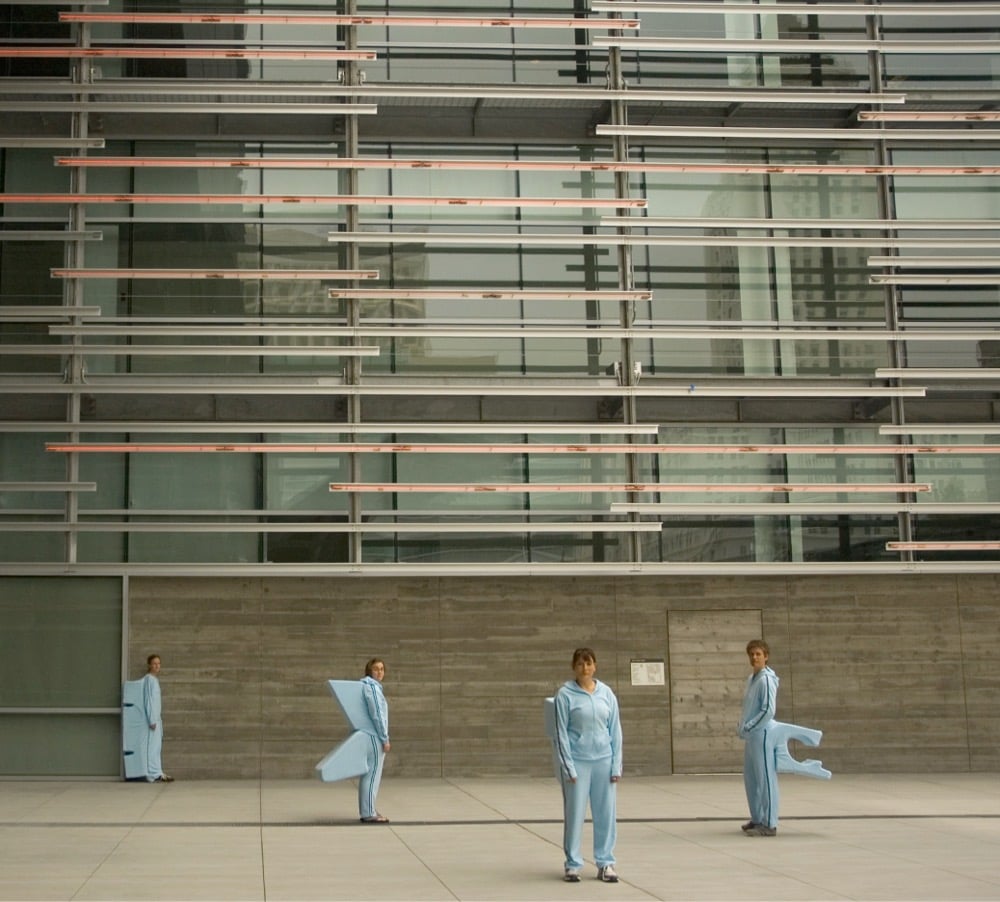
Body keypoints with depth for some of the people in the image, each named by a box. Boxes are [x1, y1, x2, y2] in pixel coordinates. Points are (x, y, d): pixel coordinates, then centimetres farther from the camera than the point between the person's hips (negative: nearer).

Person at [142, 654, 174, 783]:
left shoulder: (155, 679, 16)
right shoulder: (149, 679, -11)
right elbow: (148, 700, -16)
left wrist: (158, 718, 16)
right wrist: (152, 719, -19)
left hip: (157, 717, 9)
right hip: (153, 718, -9)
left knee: (157, 746, 10)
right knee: (153, 746, -8)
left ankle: (157, 773, 13)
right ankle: (154, 774, -8)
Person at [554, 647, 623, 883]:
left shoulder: (606, 694, 6)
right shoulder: (565, 694, -4)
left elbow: (615, 731, 8)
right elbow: (561, 733, -5)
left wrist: (616, 765, 2)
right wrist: (568, 767, -9)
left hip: (603, 762, 3)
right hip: (577, 762, -3)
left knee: (606, 814, 6)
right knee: (574, 814, 2)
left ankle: (606, 863, 16)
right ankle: (572, 864, 13)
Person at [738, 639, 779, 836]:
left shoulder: (766, 679, -13)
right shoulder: (751, 679, 13)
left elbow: (769, 710, -19)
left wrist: (748, 727, -15)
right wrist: (742, 726, 11)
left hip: (761, 734, -9)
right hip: (750, 736, 9)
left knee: (765, 778, -5)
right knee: (751, 778, 15)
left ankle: (769, 824, -2)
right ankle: (757, 818, 25)